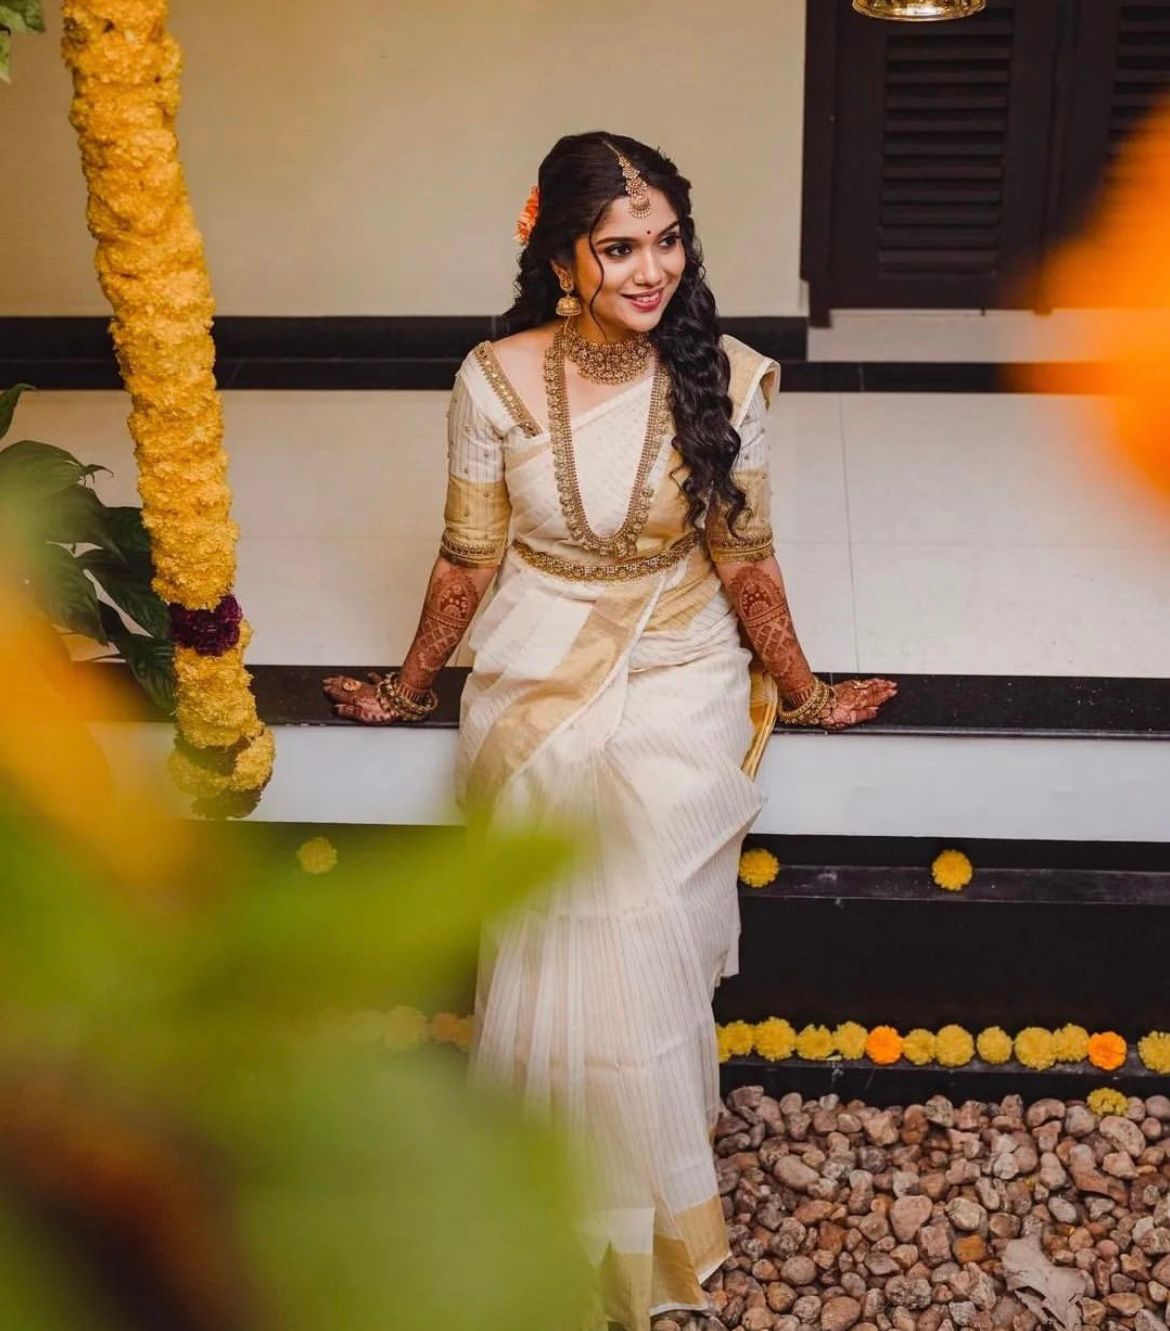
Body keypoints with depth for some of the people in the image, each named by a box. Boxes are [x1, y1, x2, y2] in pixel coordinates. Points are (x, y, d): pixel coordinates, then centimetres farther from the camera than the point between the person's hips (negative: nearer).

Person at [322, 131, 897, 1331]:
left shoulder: (723, 377, -8)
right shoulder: (496, 381, -9)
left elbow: (745, 562, 4)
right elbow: (467, 561, 4)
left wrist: (803, 694, 11)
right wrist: (406, 693, 13)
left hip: (680, 667, 1)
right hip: (538, 670, 0)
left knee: (627, 901, -20)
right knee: (595, 906, -20)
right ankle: (627, 1229, 2)